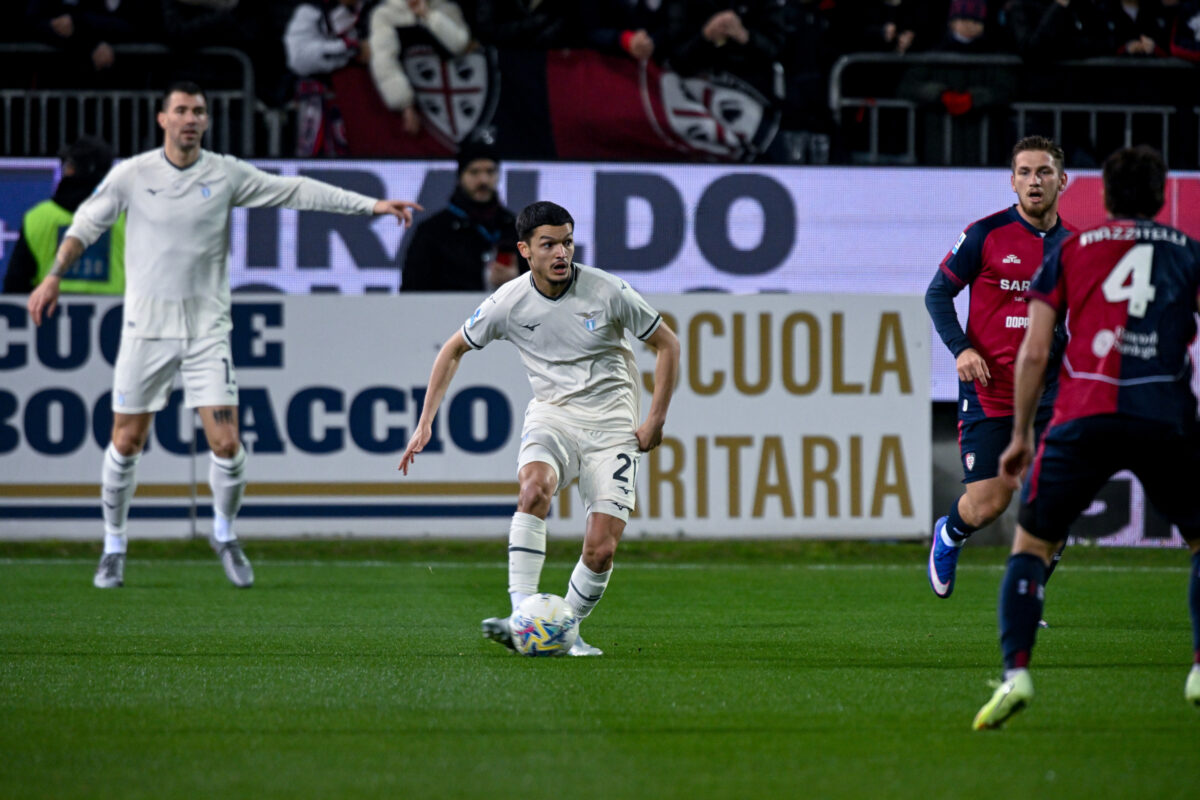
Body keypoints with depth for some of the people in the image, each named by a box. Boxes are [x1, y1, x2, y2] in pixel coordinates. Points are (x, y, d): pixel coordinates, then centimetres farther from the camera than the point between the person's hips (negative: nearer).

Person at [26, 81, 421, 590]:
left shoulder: (226, 174, 0)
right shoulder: (132, 174, -2)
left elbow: (297, 191, 3)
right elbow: (86, 224, 8)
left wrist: (371, 205, 0)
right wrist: (54, 277, 0)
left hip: (206, 329, 0)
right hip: (146, 328, 0)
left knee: (227, 444, -8)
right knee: (126, 442, 1)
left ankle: (225, 536, 16)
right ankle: (114, 547, 20)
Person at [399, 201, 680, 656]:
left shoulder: (607, 291, -10)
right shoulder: (509, 303, -6)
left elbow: (666, 345, 4)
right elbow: (453, 350, 11)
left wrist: (655, 421, 0)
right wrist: (425, 422, 4)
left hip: (610, 425, 0)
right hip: (551, 414, 0)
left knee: (601, 549, -13)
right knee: (535, 485, -34)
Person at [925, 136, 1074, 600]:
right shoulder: (985, 234, -5)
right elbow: (938, 292, 0)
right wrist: (961, 348, -13)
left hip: (1047, 392, 3)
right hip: (988, 390, -3)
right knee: (987, 504, -4)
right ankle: (948, 536, 33)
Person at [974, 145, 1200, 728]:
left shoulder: (1068, 252, 16)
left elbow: (1033, 353, 11)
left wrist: (1020, 434, 18)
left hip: (1083, 419, 0)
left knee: (1031, 543, 11)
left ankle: (1016, 672, -8)